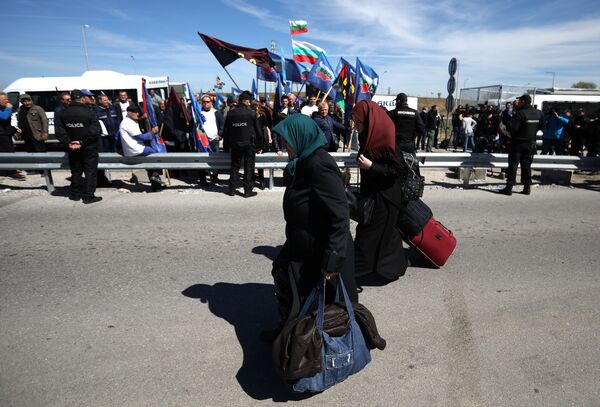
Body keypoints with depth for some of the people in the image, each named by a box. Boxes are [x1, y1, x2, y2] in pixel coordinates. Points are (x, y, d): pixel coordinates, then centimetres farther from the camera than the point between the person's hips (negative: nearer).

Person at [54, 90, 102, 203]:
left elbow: (59, 131, -2)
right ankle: (88, 196, 1)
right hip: (89, 148, -5)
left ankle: (75, 194, 24)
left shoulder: (63, 113, 1)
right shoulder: (89, 112, -14)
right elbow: (96, 130, -19)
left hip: (72, 148, 5)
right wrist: (83, 142, -15)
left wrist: (68, 143, -6)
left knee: (76, 171, 17)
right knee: (90, 171, 2)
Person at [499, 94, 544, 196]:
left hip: (518, 143, -6)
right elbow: (541, 127, 14)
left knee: (513, 165, -2)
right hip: (531, 144, 6)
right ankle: (527, 187, 16)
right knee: (526, 165, 13)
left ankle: (509, 187, -2)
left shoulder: (520, 113, -17)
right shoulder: (539, 113, 5)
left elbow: (513, 129, -24)